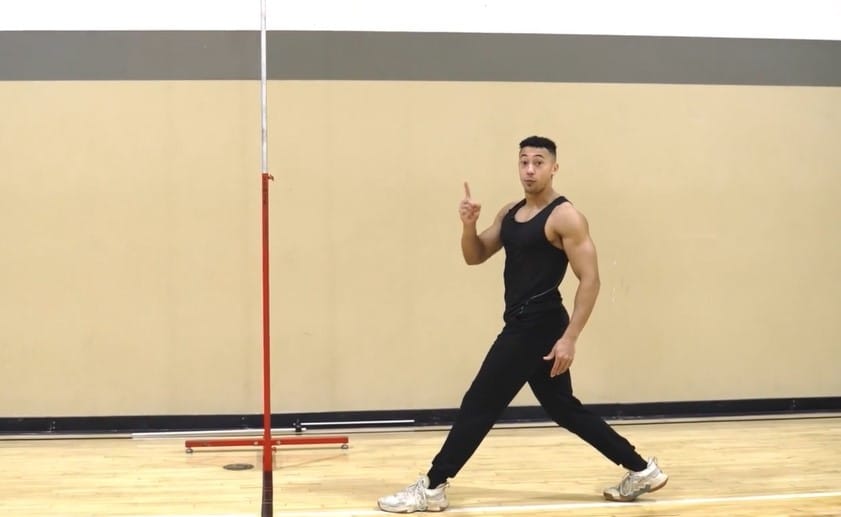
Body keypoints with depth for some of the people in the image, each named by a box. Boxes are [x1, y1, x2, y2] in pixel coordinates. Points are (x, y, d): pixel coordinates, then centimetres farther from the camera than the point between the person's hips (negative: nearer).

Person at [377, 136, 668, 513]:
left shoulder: (566, 218, -13)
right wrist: (469, 226, -7)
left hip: (538, 326, -9)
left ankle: (431, 489, 4)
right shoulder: (510, 213, 12)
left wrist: (569, 338, -21)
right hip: (525, 326, 9)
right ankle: (641, 470, 23)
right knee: (564, 409, 15)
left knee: (479, 404, -5)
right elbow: (475, 257, 14)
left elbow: (590, 280, -16)